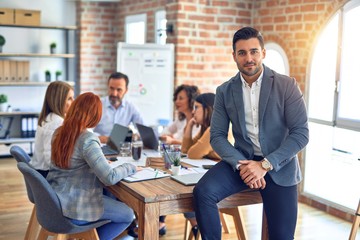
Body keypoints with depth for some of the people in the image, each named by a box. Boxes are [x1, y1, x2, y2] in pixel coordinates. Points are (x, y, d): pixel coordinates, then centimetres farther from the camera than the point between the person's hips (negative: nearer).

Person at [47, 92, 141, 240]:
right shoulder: (88, 140, -22)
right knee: (128, 215, 8)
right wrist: (130, 167, -8)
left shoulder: (59, 132, 3)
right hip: (72, 207, -8)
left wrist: (100, 160, 18)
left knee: (111, 197, 26)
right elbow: (110, 178, -25)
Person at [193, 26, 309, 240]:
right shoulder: (225, 91, 2)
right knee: (203, 192, -23)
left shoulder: (286, 85, -7)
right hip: (242, 159, 2)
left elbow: (301, 133, -11)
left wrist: (265, 165, -20)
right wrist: (241, 164, -17)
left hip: (279, 165, -1)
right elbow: (217, 136, 0)